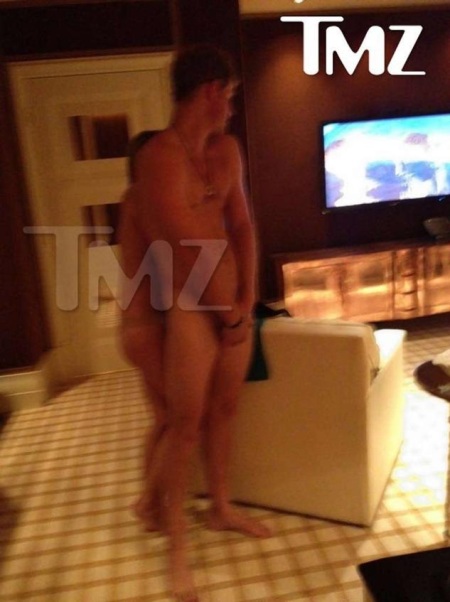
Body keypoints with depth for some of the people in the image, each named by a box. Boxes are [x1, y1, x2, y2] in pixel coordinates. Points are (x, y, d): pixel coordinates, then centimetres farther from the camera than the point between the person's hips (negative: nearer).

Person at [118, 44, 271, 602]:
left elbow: (241, 227, 6)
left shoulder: (227, 149, 10)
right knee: (184, 424, 2)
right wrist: (228, 310, -6)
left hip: (233, 303, 7)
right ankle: (176, 536, 24)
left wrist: (246, 301, -3)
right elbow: (188, 251, -15)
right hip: (189, 308, -7)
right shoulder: (157, 158, -14)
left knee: (223, 411, 17)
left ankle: (221, 508, 38)